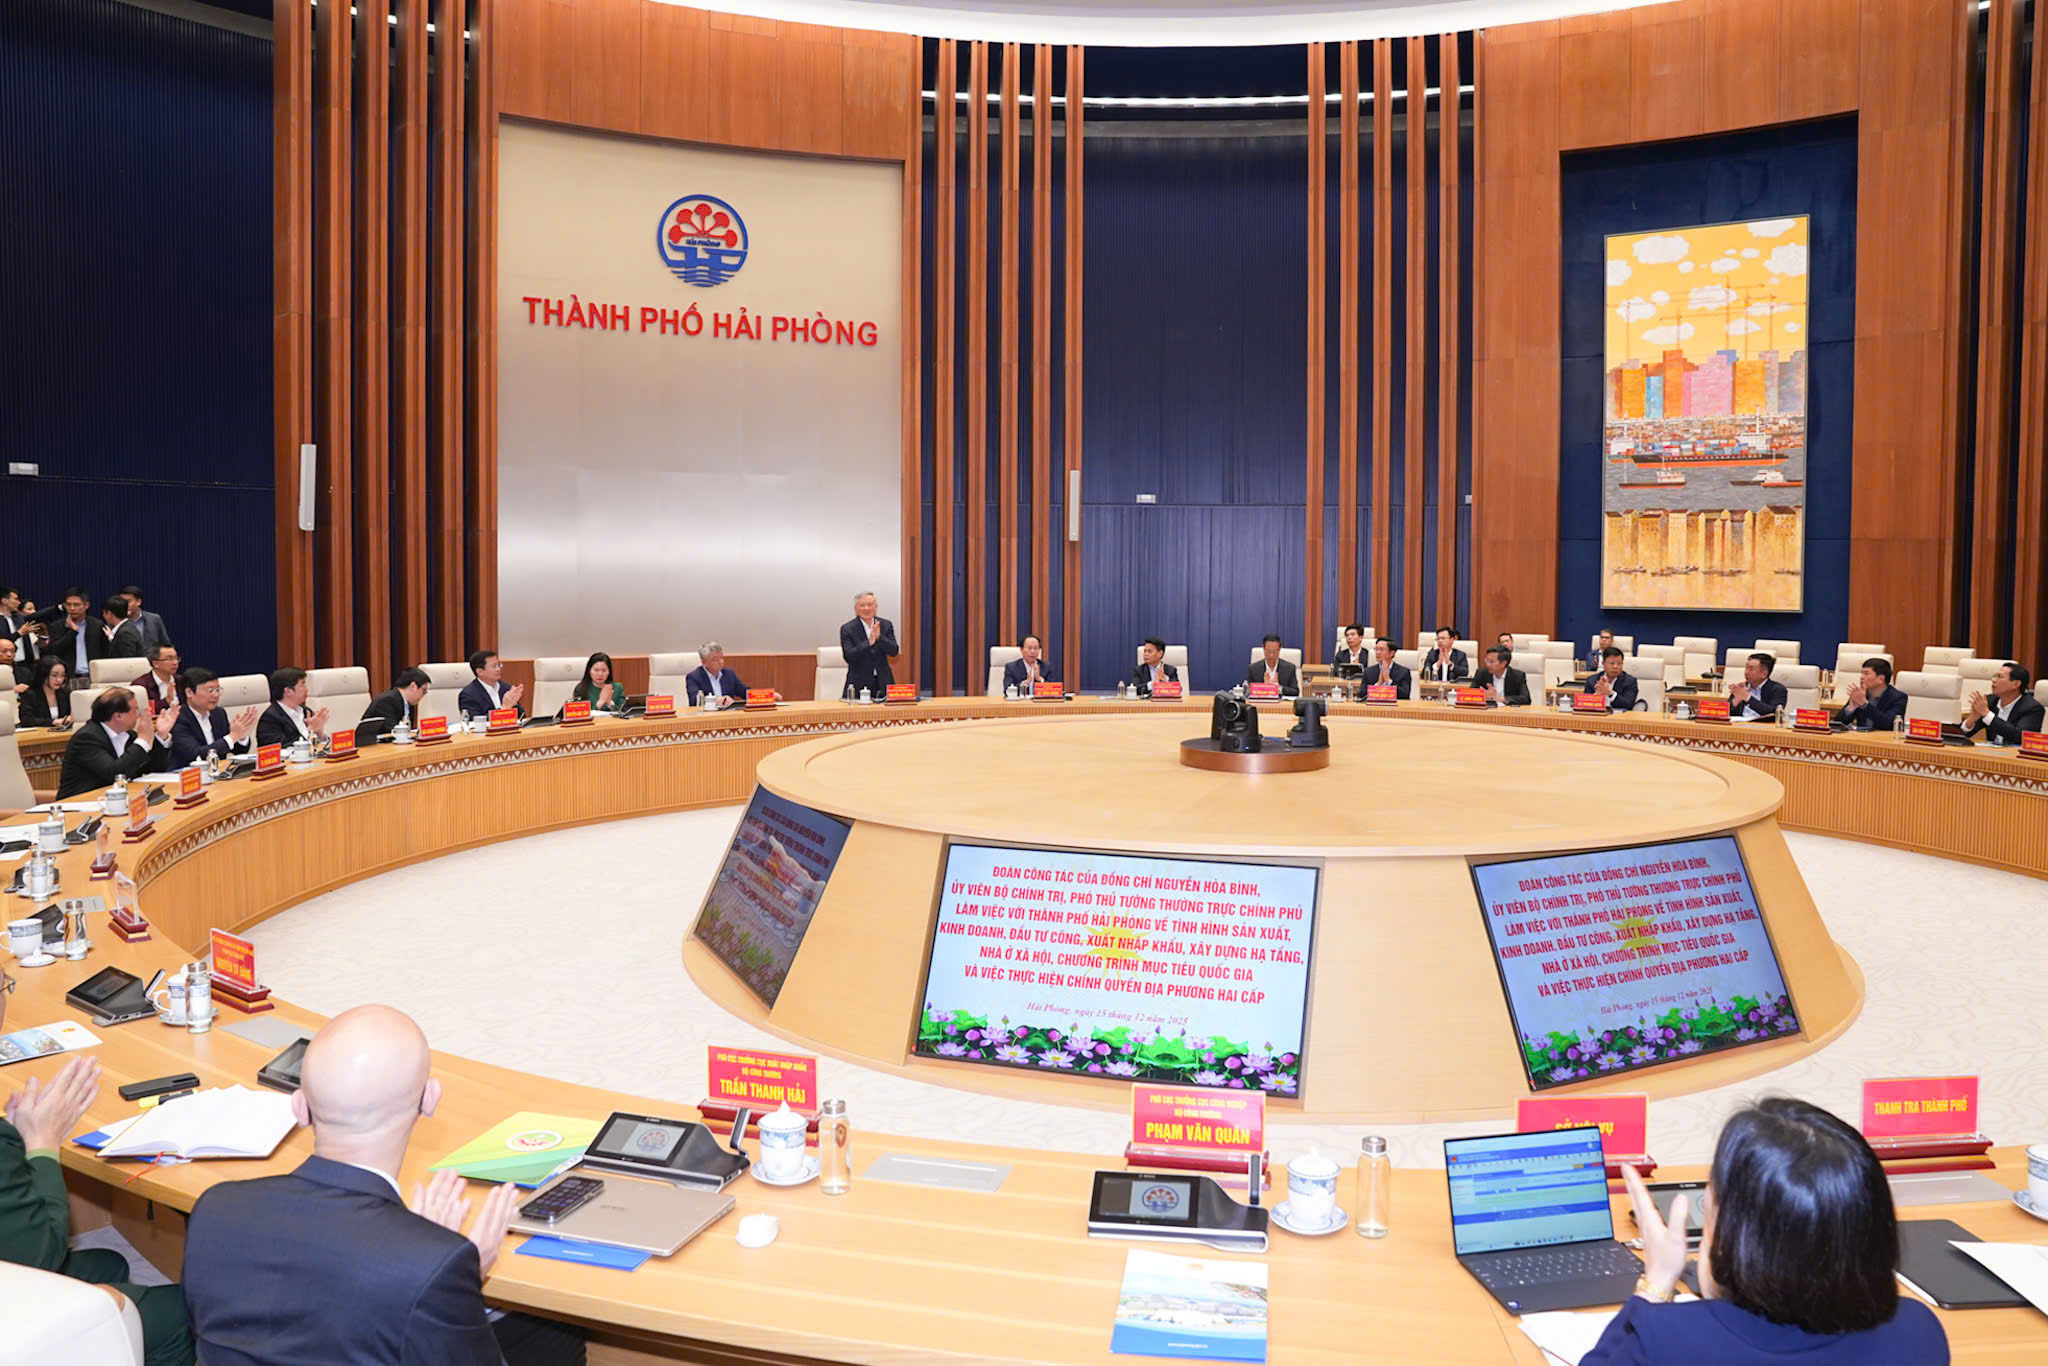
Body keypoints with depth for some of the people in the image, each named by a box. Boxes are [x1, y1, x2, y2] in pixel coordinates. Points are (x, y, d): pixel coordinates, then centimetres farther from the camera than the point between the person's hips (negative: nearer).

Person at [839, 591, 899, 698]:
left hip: (883, 683, 3)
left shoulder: (886, 625, 6)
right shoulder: (847, 629, -3)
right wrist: (869, 642, -24)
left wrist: (879, 637, -19)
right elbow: (848, 656, -13)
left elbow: (894, 651, -3)